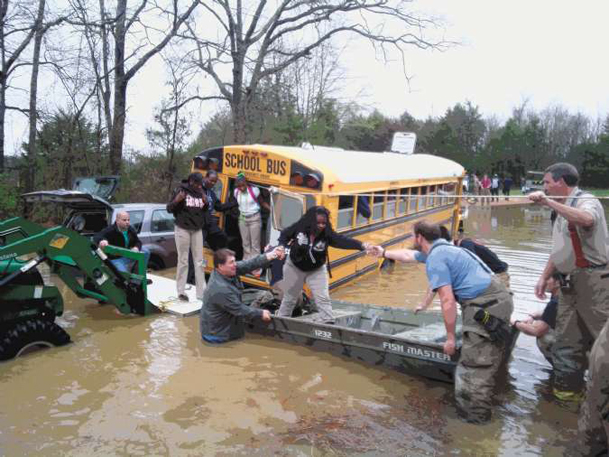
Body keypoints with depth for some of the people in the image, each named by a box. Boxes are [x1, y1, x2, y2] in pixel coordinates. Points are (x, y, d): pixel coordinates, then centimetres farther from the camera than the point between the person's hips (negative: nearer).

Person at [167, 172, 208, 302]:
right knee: (183, 260, 0)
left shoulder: (201, 193, 5)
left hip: (197, 230, 4)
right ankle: (181, 292, 9)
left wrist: (206, 203, -6)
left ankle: (201, 292, 8)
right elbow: (169, 209, -6)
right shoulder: (180, 190, -8)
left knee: (199, 261, 4)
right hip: (183, 229, -4)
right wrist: (176, 201, -25)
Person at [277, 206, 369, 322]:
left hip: (317, 270, 0)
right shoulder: (299, 227, -24)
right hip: (294, 267, 0)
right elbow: (285, 234, -6)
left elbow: (343, 240, -40)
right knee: (289, 298, 17)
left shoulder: (327, 234, -25)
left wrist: (361, 245, -55)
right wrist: (281, 246, -24)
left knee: (323, 298, -6)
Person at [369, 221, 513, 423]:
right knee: (487, 361, 19)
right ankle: (480, 406, 32)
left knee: (474, 365, -1)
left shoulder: (435, 259, -13)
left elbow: (448, 300, -19)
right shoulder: (440, 249, 18)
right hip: (498, 299, 11)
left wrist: (450, 337, -12)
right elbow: (409, 255, 36)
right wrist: (384, 253, 48)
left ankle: (474, 414, 9)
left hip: (486, 306, -11)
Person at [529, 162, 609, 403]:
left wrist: (548, 202, -35)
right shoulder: (564, 209, 17)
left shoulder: (586, 201, -11)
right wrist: (544, 277, 17)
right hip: (570, 283, 9)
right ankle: (567, 388, 23)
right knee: (567, 339, 12)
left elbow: (586, 220, -38)